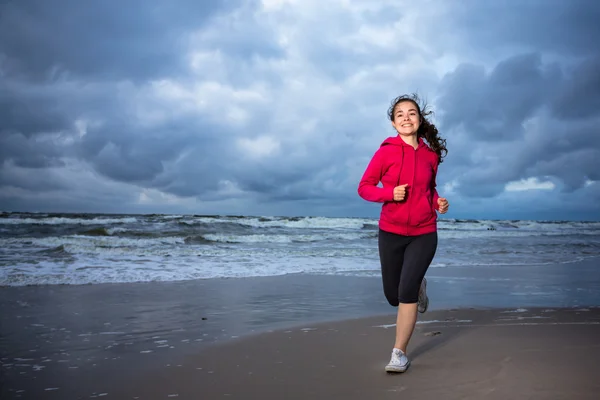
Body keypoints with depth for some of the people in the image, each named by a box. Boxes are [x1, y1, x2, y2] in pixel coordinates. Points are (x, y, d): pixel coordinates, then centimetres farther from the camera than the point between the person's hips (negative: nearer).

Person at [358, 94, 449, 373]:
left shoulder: (430, 155, 2)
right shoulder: (386, 151, -8)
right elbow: (364, 187, -5)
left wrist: (438, 202, -3)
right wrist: (390, 193, -22)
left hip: (424, 234, 0)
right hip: (391, 233, 0)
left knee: (406, 292, -13)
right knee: (393, 295, 12)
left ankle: (399, 353, 2)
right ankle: (418, 285, 49)